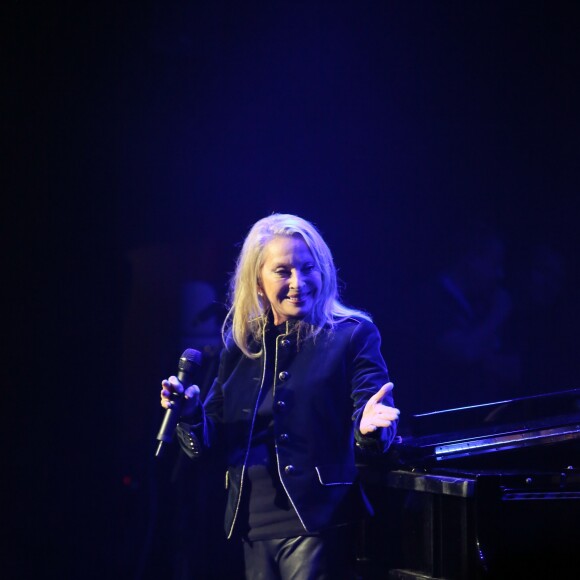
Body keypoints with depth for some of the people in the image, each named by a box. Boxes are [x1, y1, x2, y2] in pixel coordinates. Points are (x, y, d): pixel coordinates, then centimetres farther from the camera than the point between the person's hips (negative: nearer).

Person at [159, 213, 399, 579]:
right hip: (254, 524, 5)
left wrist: (368, 428, -33)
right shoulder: (241, 345, 11)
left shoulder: (353, 335, -2)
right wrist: (190, 413, -8)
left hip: (317, 521, -5)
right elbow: (213, 440, 13)